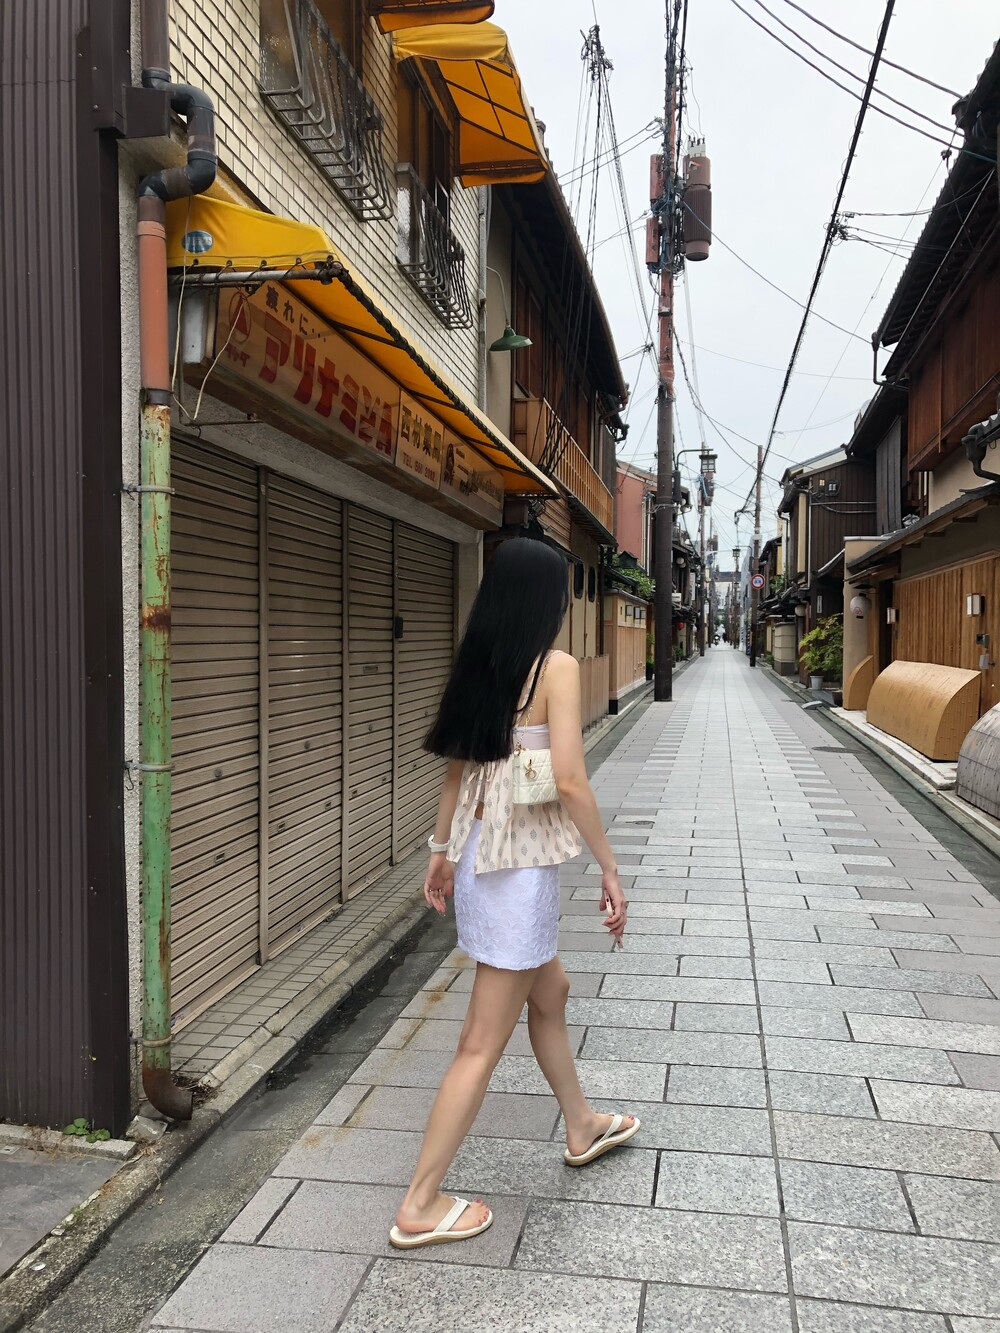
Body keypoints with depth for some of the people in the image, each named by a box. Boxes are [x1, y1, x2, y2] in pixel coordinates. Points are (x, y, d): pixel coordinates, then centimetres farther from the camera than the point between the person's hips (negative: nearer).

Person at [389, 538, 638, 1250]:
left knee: (550, 993, 26)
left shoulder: (480, 666, 5)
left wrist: (442, 853, 20)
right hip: (522, 863, -8)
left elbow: (457, 770, 11)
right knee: (484, 1042, 3)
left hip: (479, 851, 8)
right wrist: (611, 870, -11)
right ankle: (421, 1206, 13)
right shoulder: (556, 667, -15)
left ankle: (583, 1128, 46)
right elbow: (570, 782, -20)